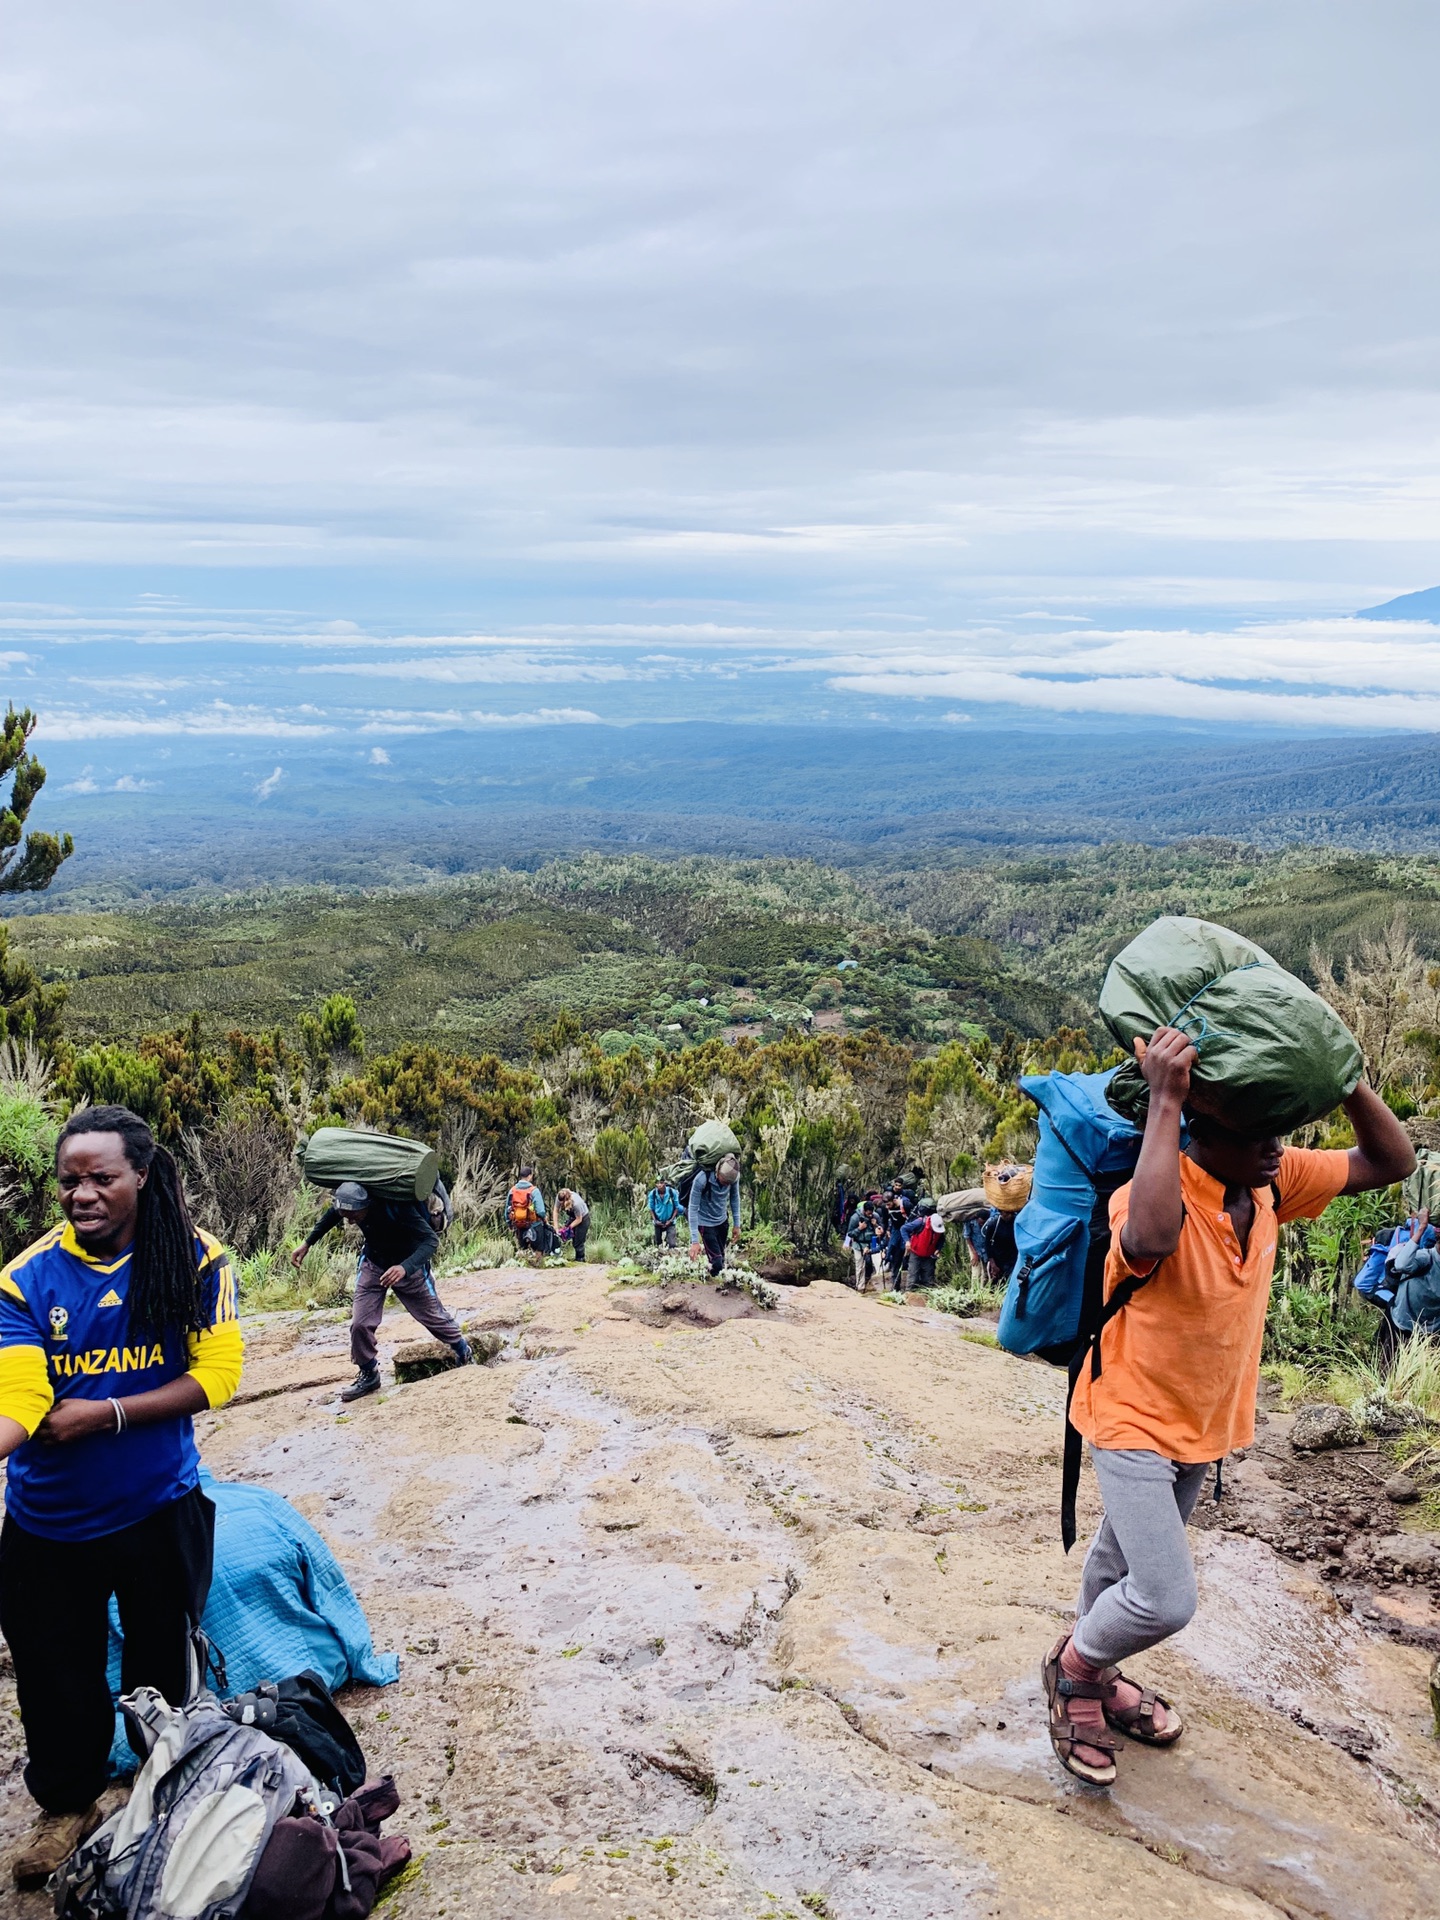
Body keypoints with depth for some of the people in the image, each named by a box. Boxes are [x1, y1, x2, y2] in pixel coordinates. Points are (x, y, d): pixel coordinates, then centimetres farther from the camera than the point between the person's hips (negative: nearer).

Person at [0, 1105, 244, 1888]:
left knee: (161, 1661, 18)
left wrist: (108, 1414, -21)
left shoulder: (192, 1260, -13)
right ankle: (65, 1806, 40)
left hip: (160, 1508, 0)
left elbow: (216, 1373, -13)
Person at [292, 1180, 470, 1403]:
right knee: (360, 1323, -9)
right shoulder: (349, 1205, -24)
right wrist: (307, 1243, -2)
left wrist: (405, 1268, -57)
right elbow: (331, 1215, 2)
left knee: (434, 1316, 13)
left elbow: (432, 1240, -43)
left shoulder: (397, 1208, -40)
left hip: (408, 1267, -4)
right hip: (373, 1265, 4)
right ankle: (368, 1374, 13)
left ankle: (464, 1351, 40)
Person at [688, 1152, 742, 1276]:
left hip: (723, 1221, 5)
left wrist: (737, 1225, 2)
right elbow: (693, 1209, -25)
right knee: (716, 1262, -11)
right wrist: (694, 1241, -27)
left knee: (721, 1258, 11)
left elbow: (735, 1199, 1)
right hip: (706, 1223, -5)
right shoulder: (701, 1180, -32)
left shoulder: (733, 1177, -18)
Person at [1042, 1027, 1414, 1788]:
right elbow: (1148, 1239, -57)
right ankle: (1072, 1667, 19)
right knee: (1165, 1599, -11)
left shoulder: (1271, 1180, -9)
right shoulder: (1163, 1193, -32)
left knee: (1121, 1561, 25)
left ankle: (1093, 1675, 49)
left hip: (1206, 1422, 7)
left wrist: (1348, 1082, -21)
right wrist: (1164, 1100, -52)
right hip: (1133, 1419, -7)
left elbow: (1390, 1162, -4)